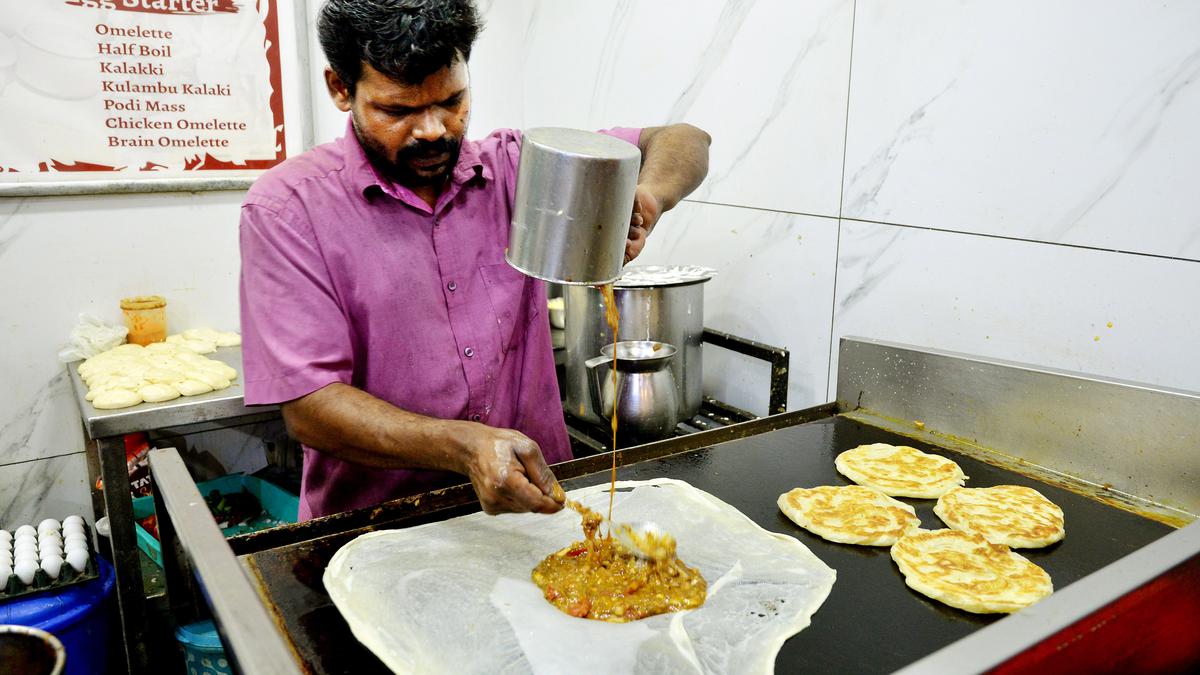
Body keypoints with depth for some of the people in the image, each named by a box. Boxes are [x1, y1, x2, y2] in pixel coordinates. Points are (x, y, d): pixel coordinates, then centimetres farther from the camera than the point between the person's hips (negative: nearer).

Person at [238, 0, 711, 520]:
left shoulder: (514, 168, 3)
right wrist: (465, 447, -28)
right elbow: (308, 408, -13)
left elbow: (683, 142, 6)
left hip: (534, 499, 3)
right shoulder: (287, 207, -7)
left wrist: (642, 202, -17)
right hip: (377, 534, -2)